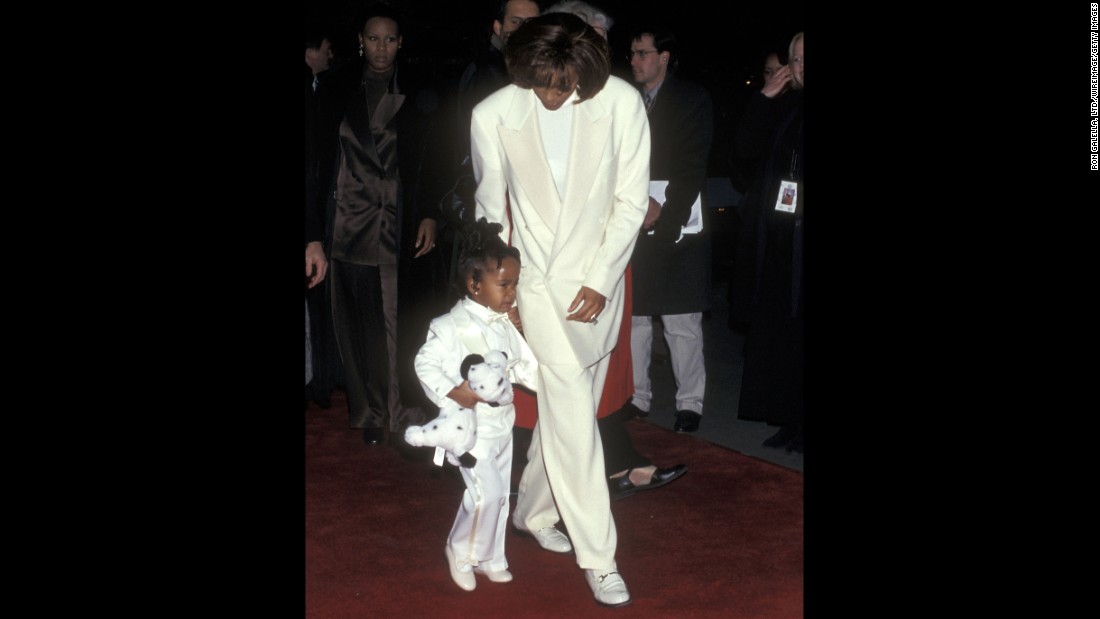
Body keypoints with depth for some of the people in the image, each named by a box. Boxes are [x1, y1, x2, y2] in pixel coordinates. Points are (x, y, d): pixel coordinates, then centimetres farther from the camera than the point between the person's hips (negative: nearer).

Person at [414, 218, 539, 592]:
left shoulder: (506, 324, 5)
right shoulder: (451, 327, -17)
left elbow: (523, 365, 11)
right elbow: (426, 364, -14)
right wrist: (451, 392, -26)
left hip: (502, 423, 7)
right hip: (471, 428, -7)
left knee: (499, 494, 15)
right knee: (488, 492, -14)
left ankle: (490, 558, 32)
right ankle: (461, 551, 10)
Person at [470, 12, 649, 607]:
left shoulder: (621, 103, -12)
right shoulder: (493, 115, -12)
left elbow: (631, 200, -5)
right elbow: (492, 211, 0)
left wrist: (601, 281, -9)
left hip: (600, 279, 2)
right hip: (540, 279, -2)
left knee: (568, 410, 13)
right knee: (571, 413, -8)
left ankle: (533, 511, 35)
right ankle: (597, 554, 1)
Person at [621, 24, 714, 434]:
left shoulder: (693, 100, 3)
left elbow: (693, 166, -4)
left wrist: (663, 214, -12)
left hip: (676, 226, -3)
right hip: (631, 228, 3)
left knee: (682, 323, -1)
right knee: (632, 319, 5)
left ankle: (689, 403, 9)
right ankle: (636, 397, 16)